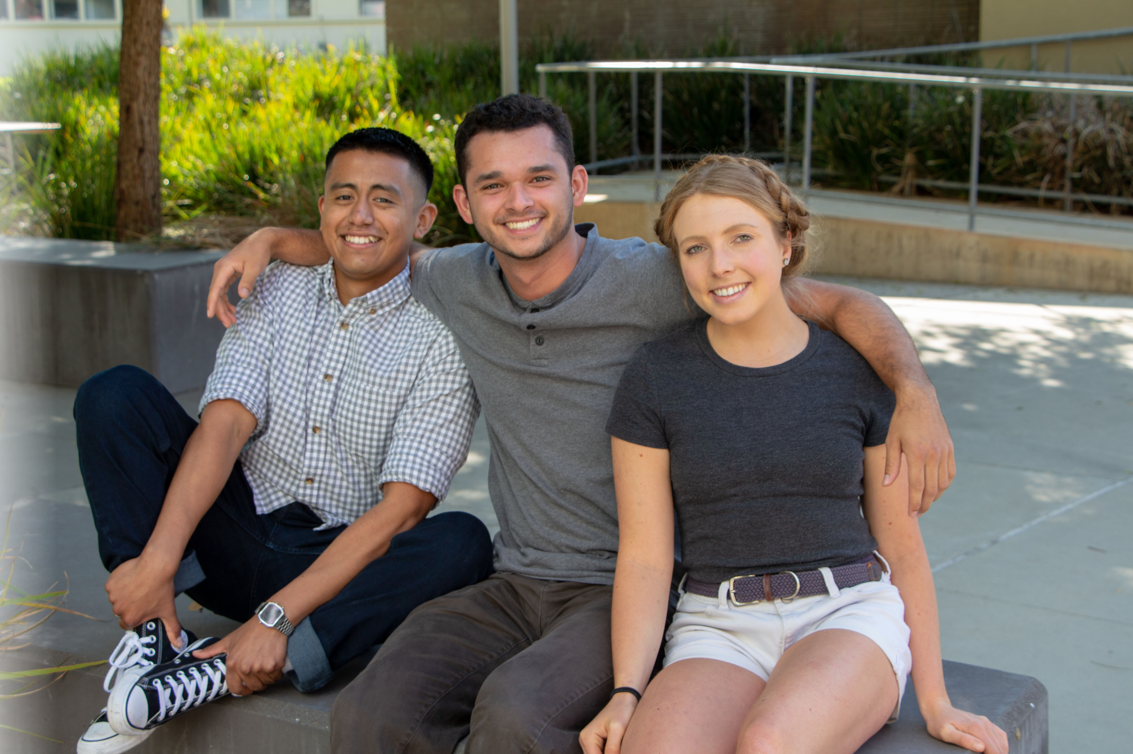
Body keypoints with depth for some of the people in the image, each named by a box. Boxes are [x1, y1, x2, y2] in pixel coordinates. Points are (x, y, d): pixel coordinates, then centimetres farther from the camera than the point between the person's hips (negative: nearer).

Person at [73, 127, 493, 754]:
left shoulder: (443, 339, -9)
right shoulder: (277, 292, 4)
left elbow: (402, 509, -17)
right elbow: (226, 423, -10)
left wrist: (276, 615, -26)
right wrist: (156, 560, -25)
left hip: (348, 563, -3)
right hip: (236, 538, 3)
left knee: (462, 543, -33)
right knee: (115, 394, -13)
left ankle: (219, 672, -35)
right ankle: (152, 634, -24)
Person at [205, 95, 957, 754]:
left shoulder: (650, 281, -12)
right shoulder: (459, 284, 5)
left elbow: (842, 303, -11)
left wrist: (917, 392, -27)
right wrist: (269, 240, 14)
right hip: (516, 588, 5)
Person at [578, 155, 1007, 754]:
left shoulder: (860, 370, 3)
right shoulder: (654, 378, 1)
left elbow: (902, 548, 8)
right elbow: (643, 560, 0)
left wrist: (935, 704, 4)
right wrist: (626, 694, -13)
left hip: (850, 617, 0)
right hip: (717, 630, 0)